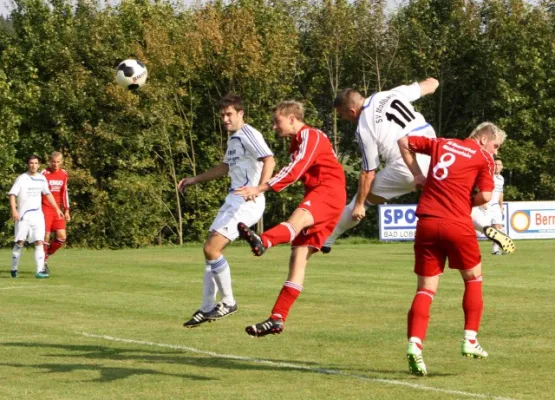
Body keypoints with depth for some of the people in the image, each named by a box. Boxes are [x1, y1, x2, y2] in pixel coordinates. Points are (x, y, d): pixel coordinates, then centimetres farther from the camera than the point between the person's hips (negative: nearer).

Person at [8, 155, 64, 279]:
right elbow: (12, 194, -9)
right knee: (20, 242, -2)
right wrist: (14, 210, -22)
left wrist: (57, 208, 21)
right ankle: (14, 269, 11)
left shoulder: (41, 179, 9)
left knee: (39, 242, -7)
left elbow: (48, 194, 22)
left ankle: (40, 270, -11)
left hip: (37, 215, 3)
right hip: (23, 216, -3)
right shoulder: (22, 179, -4)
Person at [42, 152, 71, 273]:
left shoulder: (64, 174, 7)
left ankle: (46, 256, 18)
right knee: (46, 237, -6)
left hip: (58, 210, 5)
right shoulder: (44, 173, -8)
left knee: (62, 238, -3)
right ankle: (42, 263, 7)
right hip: (46, 209, -5)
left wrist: (66, 210, 12)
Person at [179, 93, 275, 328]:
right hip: (233, 200, 10)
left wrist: (259, 188, -38)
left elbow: (269, 161, -24)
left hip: (247, 203, -10)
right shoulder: (233, 139, 18)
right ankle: (207, 309, 16)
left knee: (211, 249, -15)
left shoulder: (249, 135, -11)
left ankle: (228, 302, -2)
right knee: (210, 249, 10)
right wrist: (195, 180, 37)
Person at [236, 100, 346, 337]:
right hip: (316, 194, 9)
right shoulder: (296, 143, 26)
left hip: (329, 192, -9)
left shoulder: (310, 136, -4)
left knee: (298, 218, -40)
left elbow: (295, 170, -18)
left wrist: (261, 189, -25)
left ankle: (262, 242, -73)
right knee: (298, 257, 0)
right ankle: (277, 319, -7)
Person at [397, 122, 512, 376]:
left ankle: (414, 344, -13)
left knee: (425, 289, 6)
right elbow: (485, 196, -5)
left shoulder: (441, 144, 18)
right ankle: (470, 340, 16)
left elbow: (404, 141, 25)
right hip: (457, 223, -4)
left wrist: (417, 174, 21)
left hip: (427, 222, 4)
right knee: (473, 278, 19)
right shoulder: (483, 157, 4)